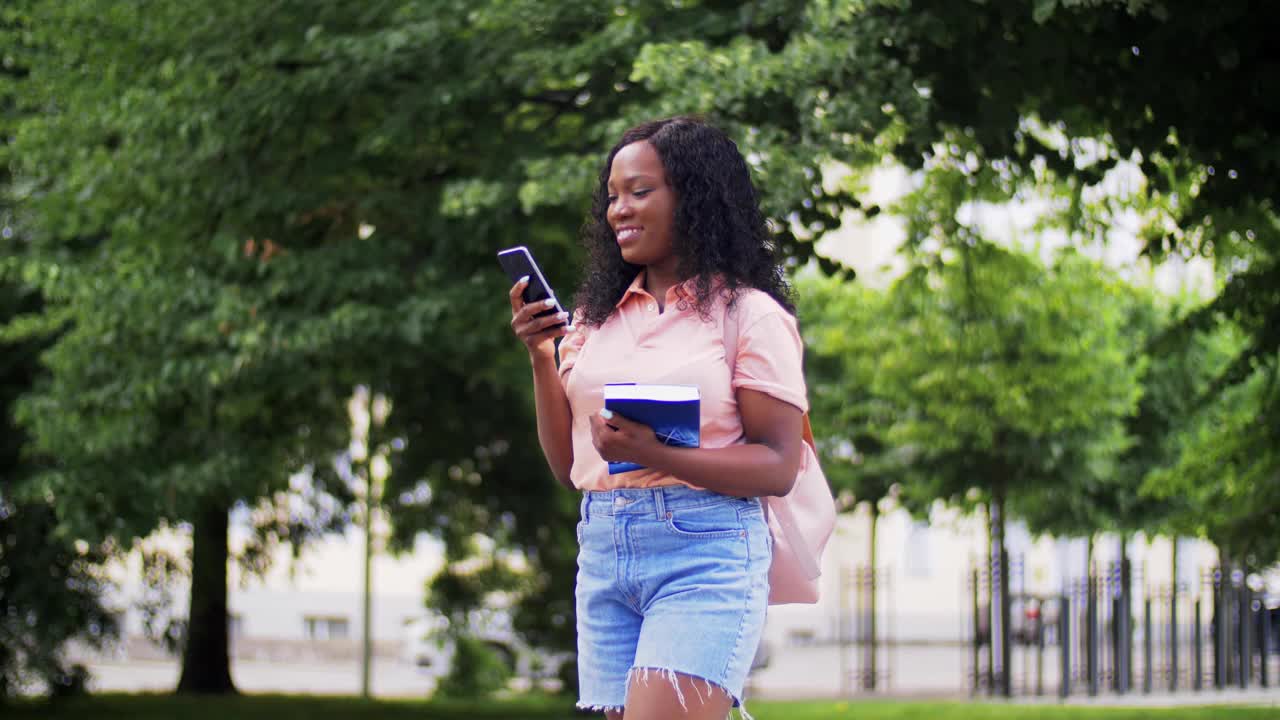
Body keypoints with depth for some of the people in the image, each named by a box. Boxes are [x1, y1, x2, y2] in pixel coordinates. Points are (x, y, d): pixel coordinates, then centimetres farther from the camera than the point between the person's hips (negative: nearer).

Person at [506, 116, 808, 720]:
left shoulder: (750, 314, -1)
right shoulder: (599, 317, 15)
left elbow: (777, 468, -7)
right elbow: (567, 465, 16)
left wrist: (654, 453, -20)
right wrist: (541, 357, 4)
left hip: (704, 550, -6)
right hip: (602, 551, 6)